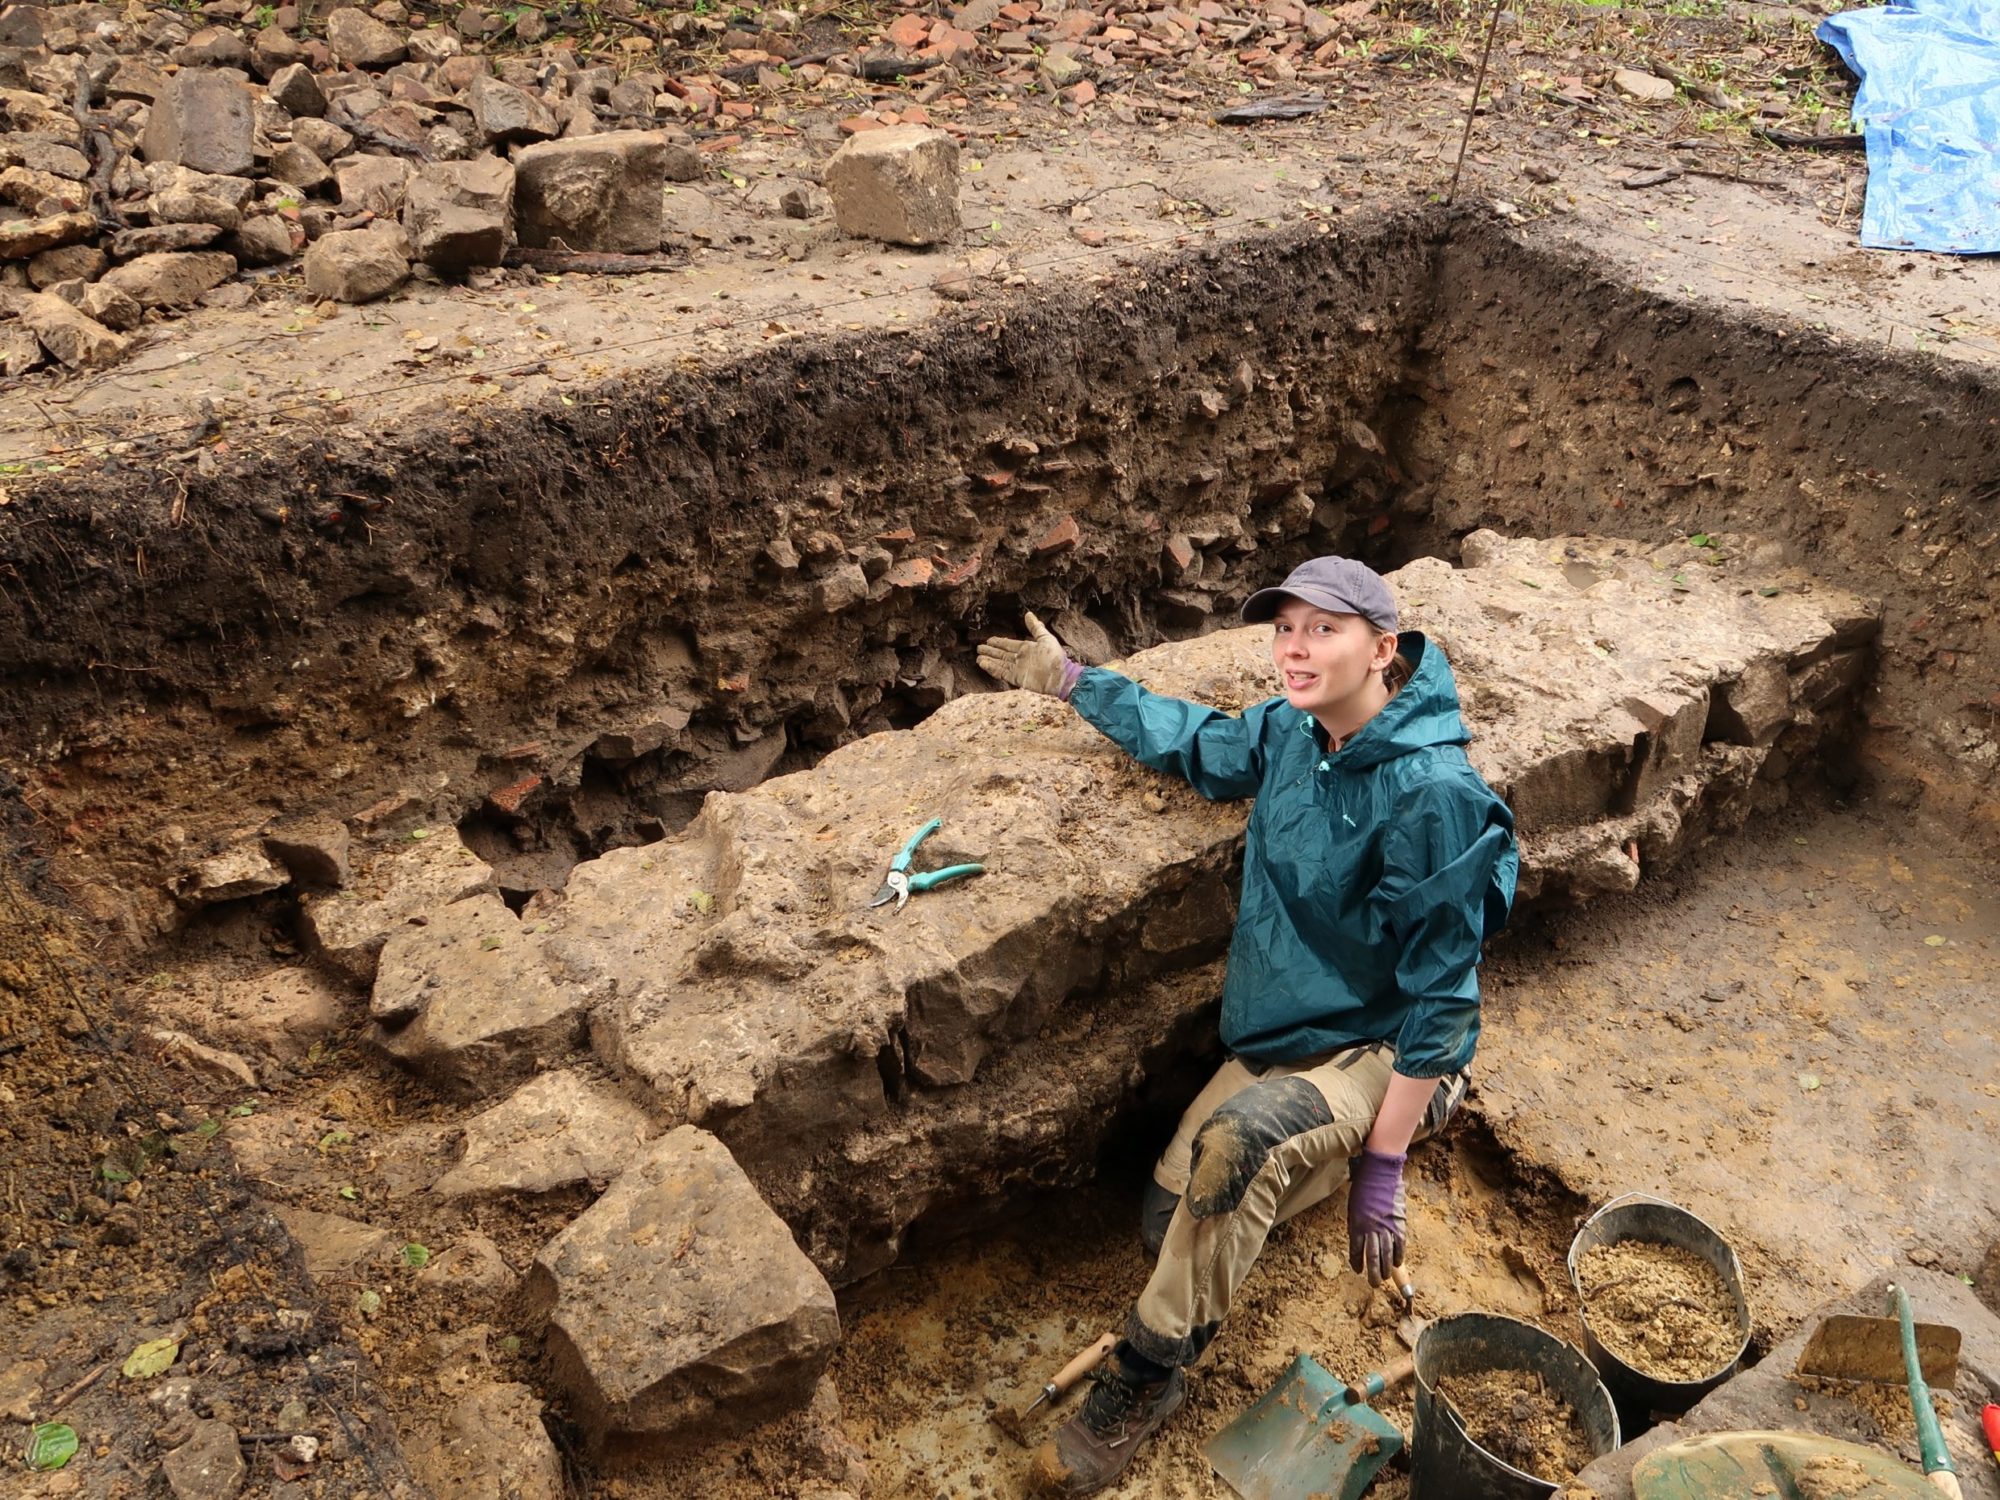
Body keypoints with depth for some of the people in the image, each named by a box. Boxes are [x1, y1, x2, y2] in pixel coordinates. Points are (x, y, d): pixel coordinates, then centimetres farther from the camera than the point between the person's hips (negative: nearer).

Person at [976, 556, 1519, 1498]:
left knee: (1236, 1141, -34)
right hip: (1281, 1036, 7)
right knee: (1173, 1221, -5)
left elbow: (1438, 994, -22)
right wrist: (1074, 682, 19)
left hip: (1386, 1056, -7)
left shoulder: (1429, 793, -25)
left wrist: (1382, 1165, -21)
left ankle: (1141, 1381, -13)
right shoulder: (1290, 732, -4)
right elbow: (1201, 745, 19)